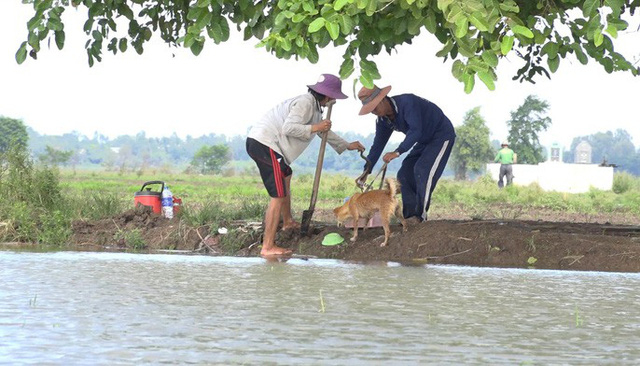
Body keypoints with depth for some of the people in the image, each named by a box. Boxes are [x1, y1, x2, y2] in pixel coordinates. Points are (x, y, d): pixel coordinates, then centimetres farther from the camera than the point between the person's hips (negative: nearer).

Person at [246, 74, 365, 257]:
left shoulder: (314, 106, 22)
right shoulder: (305, 103, -11)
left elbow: (325, 132, 38)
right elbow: (289, 127, -23)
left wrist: (347, 146, 45)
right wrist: (314, 128, -16)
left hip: (260, 142, 11)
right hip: (265, 144, -11)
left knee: (286, 176, 34)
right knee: (279, 195, -15)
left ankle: (288, 222, 53)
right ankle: (268, 247, -19)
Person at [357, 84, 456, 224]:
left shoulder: (407, 102, -32)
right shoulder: (383, 120, -4)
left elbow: (416, 131, -41)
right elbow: (378, 145, 2)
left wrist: (397, 152, -48)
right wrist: (366, 171, -5)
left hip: (442, 135, -9)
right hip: (424, 141, 9)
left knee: (422, 170, -23)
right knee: (404, 175, -1)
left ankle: (421, 215, -19)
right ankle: (410, 216, -2)